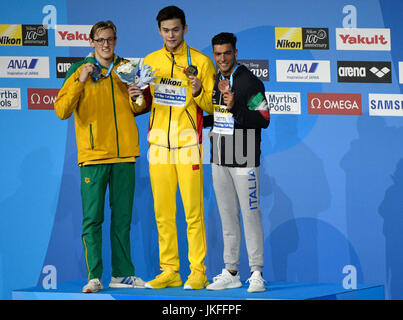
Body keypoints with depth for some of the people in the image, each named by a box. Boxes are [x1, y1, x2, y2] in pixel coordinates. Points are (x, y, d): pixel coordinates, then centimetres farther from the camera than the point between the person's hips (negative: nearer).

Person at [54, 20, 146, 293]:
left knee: (122, 217, 7)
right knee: (92, 219, -5)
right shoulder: (79, 72, 1)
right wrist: (80, 82, -19)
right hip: (93, 155, -3)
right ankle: (94, 277, -3)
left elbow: (138, 109, 21)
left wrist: (137, 99, -2)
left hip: (124, 154, 3)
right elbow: (61, 111, -8)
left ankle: (122, 274, 14)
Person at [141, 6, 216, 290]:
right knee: (163, 212, 5)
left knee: (193, 210, -5)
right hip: (159, 144, 4)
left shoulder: (201, 62, 1)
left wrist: (199, 93, -18)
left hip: (188, 144, -4)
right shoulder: (150, 61, 13)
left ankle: (198, 272, 0)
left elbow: (212, 106, 1)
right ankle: (169, 271, 12)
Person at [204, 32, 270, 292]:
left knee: (250, 214, -5)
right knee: (227, 217, 10)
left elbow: (263, 119, -14)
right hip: (219, 160, 7)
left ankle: (257, 272, -1)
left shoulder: (250, 82, -9)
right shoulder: (214, 82, 13)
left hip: (244, 161, -7)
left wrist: (235, 107, -24)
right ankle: (231, 273, 15)